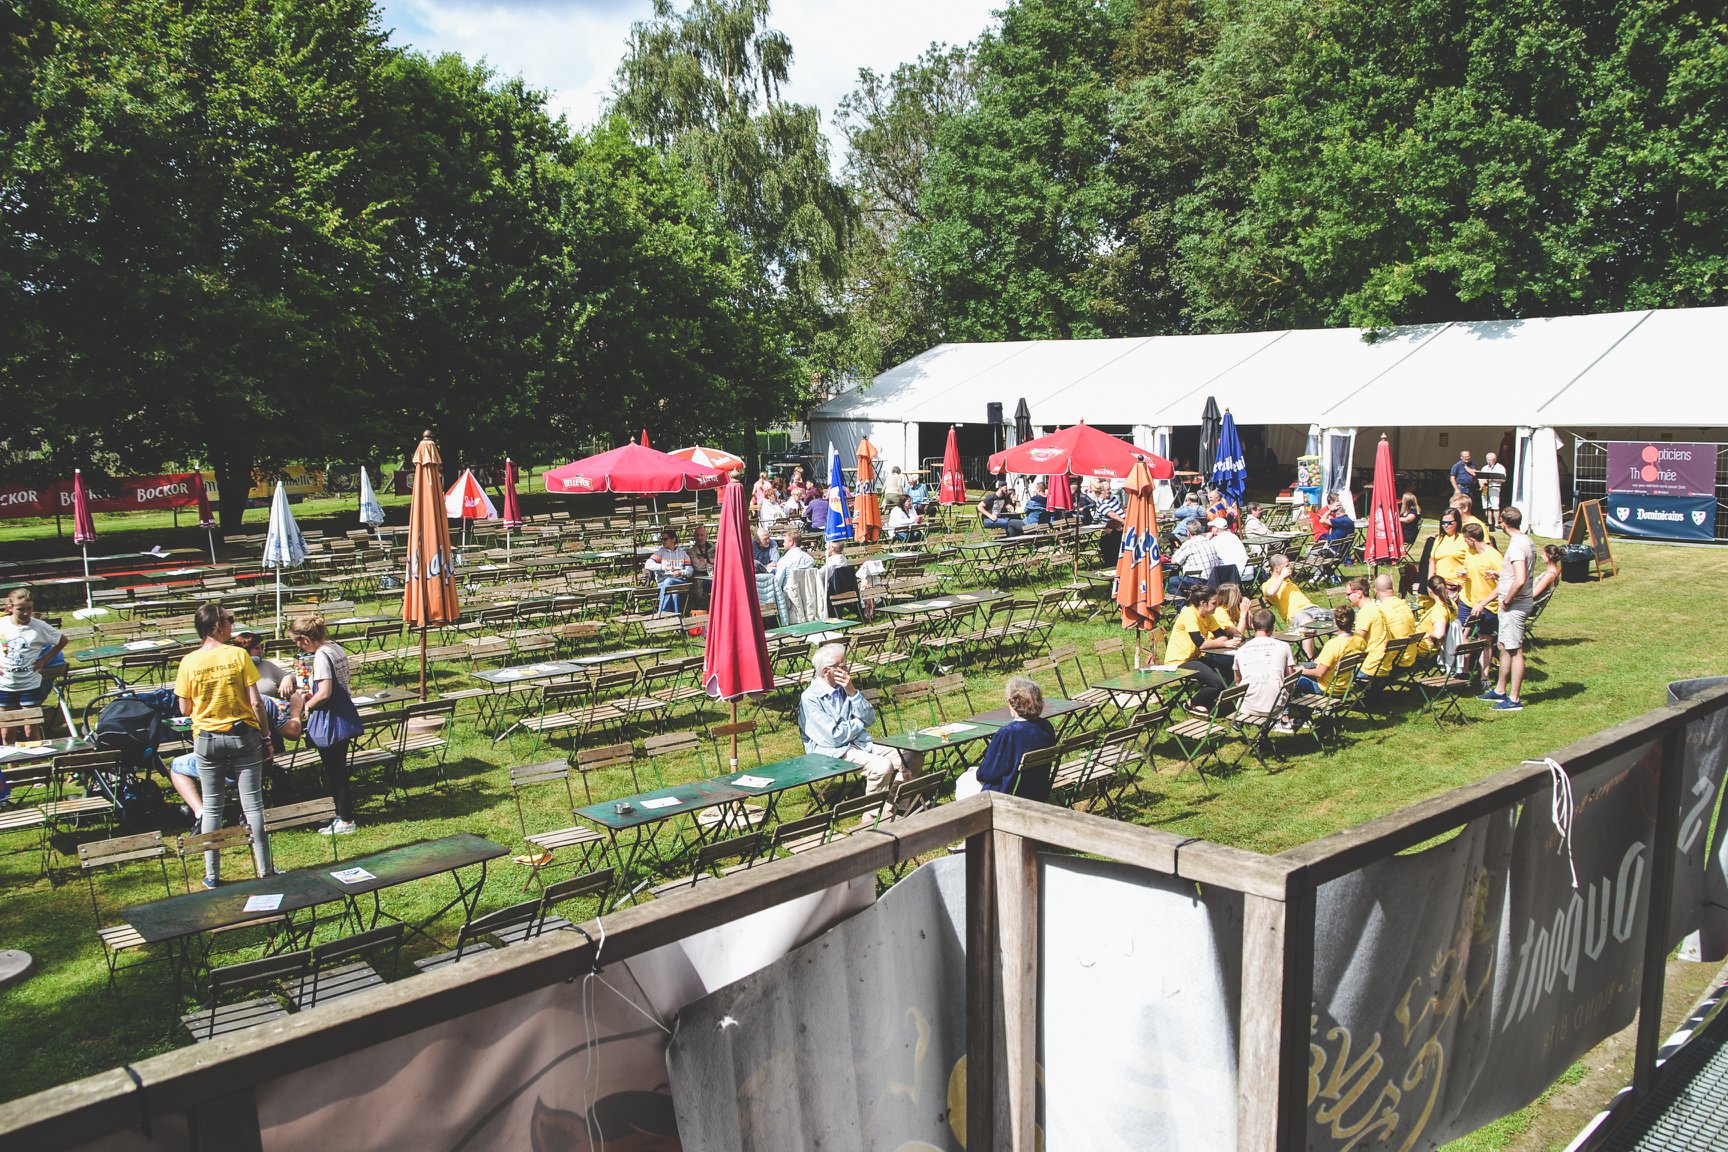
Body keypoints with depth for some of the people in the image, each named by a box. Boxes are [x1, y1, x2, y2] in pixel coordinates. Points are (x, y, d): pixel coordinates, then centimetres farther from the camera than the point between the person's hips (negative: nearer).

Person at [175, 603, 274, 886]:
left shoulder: (189, 662, -5)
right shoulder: (238, 655, -9)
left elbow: (185, 709, 0)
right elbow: (256, 703, -9)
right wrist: (266, 736, 1)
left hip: (206, 739, 2)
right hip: (243, 735, -1)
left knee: (212, 808, 11)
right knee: (253, 805, 4)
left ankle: (212, 875, 16)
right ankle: (264, 870, 9)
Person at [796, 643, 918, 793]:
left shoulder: (844, 688, 11)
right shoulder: (810, 698, -12)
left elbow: (870, 720, 6)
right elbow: (835, 737, -18)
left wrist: (852, 692, -7)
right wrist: (859, 723, -1)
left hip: (861, 743, 8)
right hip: (834, 751, -8)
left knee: (912, 758, -5)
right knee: (882, 767, -30)